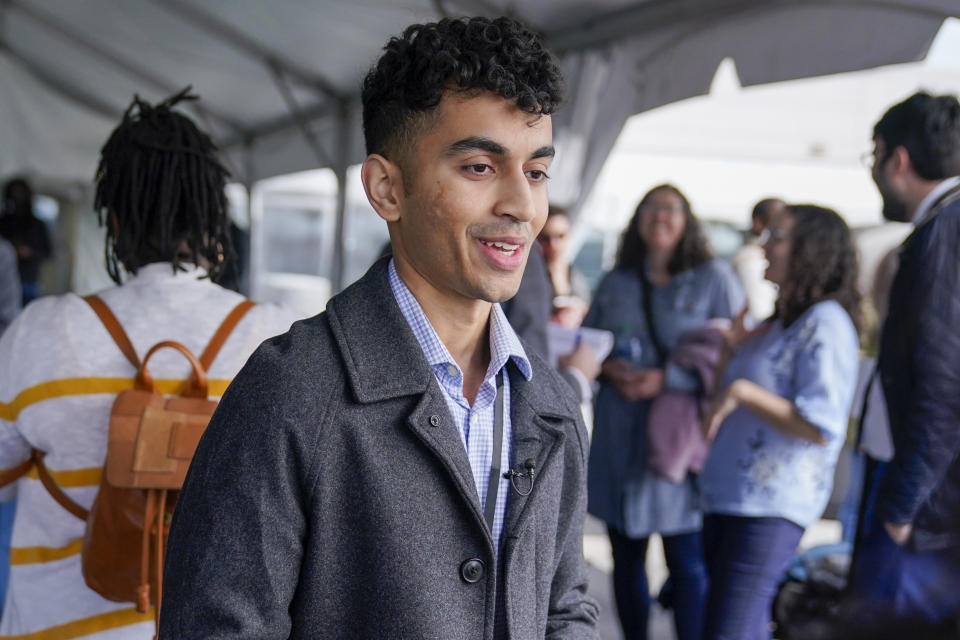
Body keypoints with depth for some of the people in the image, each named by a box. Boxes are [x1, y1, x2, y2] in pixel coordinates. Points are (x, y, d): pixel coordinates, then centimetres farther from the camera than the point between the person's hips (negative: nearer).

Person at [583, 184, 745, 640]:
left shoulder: (714, 279, 1)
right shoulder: (614, 284, 13)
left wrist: (667, 380, -16)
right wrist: (606, 368, -6)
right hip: (618, 440, 4)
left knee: (688, 564, -2)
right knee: (626, 559, 10)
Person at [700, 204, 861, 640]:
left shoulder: (824, 323, -12)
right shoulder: (779, 325, 18)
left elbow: (822, 428, -20)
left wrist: (741, 391, -19)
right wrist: (738, 352, 12)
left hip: (770, 509, -10)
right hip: (726, 497, 10)